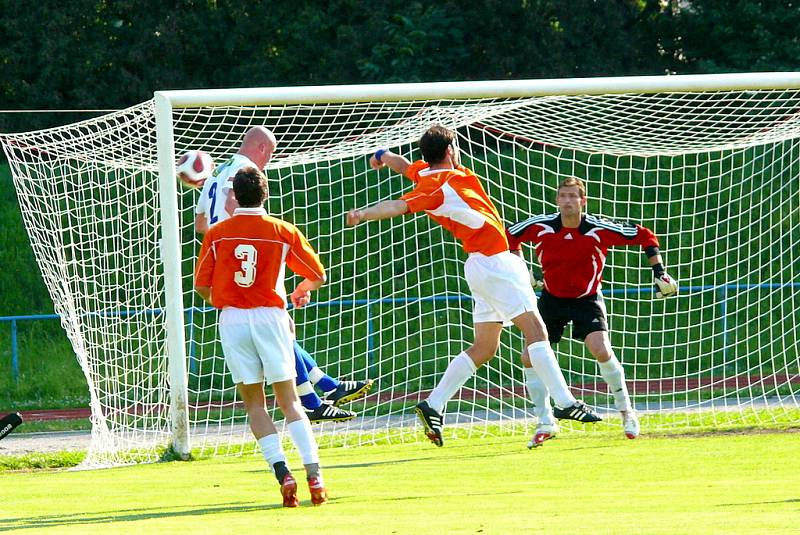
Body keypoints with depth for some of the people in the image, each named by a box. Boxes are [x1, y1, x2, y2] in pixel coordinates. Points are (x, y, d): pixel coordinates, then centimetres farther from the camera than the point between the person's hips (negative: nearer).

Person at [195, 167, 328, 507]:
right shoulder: (283, 232, 1)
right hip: (270, 316, 0)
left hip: (232, 318, 0)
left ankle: (282, 473, -9)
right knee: (289, 401, 4)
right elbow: (318, 276, 10)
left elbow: (202, 287, 3)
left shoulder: (217, 234, 1)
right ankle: (314, 474, -9)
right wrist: (300, 292, 34)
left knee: (254, 403, 7)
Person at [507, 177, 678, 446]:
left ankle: (626, 410, 0)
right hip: (552, 299, 2)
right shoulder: (540, 226, -14)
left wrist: (659, 272, -11)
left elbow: (644, 236, -7)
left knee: (601, 351, -24)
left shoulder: (599, 229, -18)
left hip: (587, 300, -2)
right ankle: (546, 423, 5)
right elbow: (510, 237, 7)